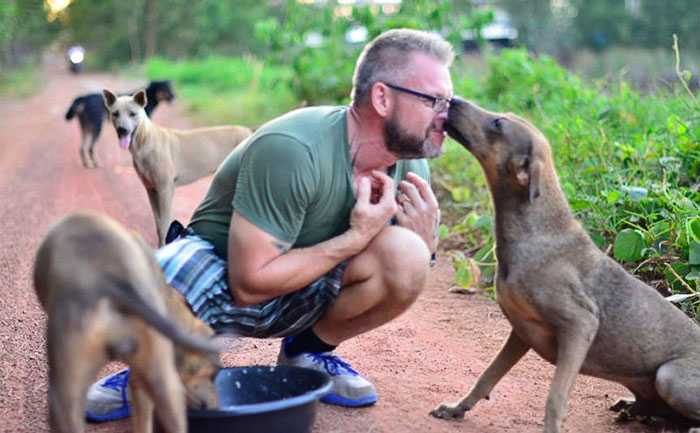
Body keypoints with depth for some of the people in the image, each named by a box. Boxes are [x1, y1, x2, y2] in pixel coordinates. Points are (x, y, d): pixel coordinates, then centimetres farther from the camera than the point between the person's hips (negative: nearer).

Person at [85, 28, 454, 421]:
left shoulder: (410, 167, -9)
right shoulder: (292, 151, -30)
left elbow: (406, 274, 3)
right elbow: (249, 283, -29)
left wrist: (426, 241, -20)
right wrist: (356, 237, -28)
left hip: (304, 296, 5)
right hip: (223, 283, -5)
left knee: (405, 257, -25)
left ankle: (307, 349, 5)